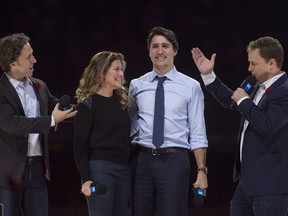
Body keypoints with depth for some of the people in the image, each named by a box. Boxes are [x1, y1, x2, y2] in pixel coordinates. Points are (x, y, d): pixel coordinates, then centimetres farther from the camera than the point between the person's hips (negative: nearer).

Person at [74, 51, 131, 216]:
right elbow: (80, 145, -7)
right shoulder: (89, 104, -4)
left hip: (124, 171, 7)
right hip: (100, 170, -7)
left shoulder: (121, 101, 15)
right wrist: (86, 179, -15)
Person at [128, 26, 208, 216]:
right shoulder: (137, 85, 10)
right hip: (142, 159, 3)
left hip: (174, 160, -3)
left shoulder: (191, 87, 1)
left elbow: (198, 134, 1)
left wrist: (202, 170, -6)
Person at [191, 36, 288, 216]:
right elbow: (231, 101, 30)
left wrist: (244, 100, -17)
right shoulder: (260, 88, 13)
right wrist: (208, 74, 25)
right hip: (249, 180, 10)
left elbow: (266, 125, -31)